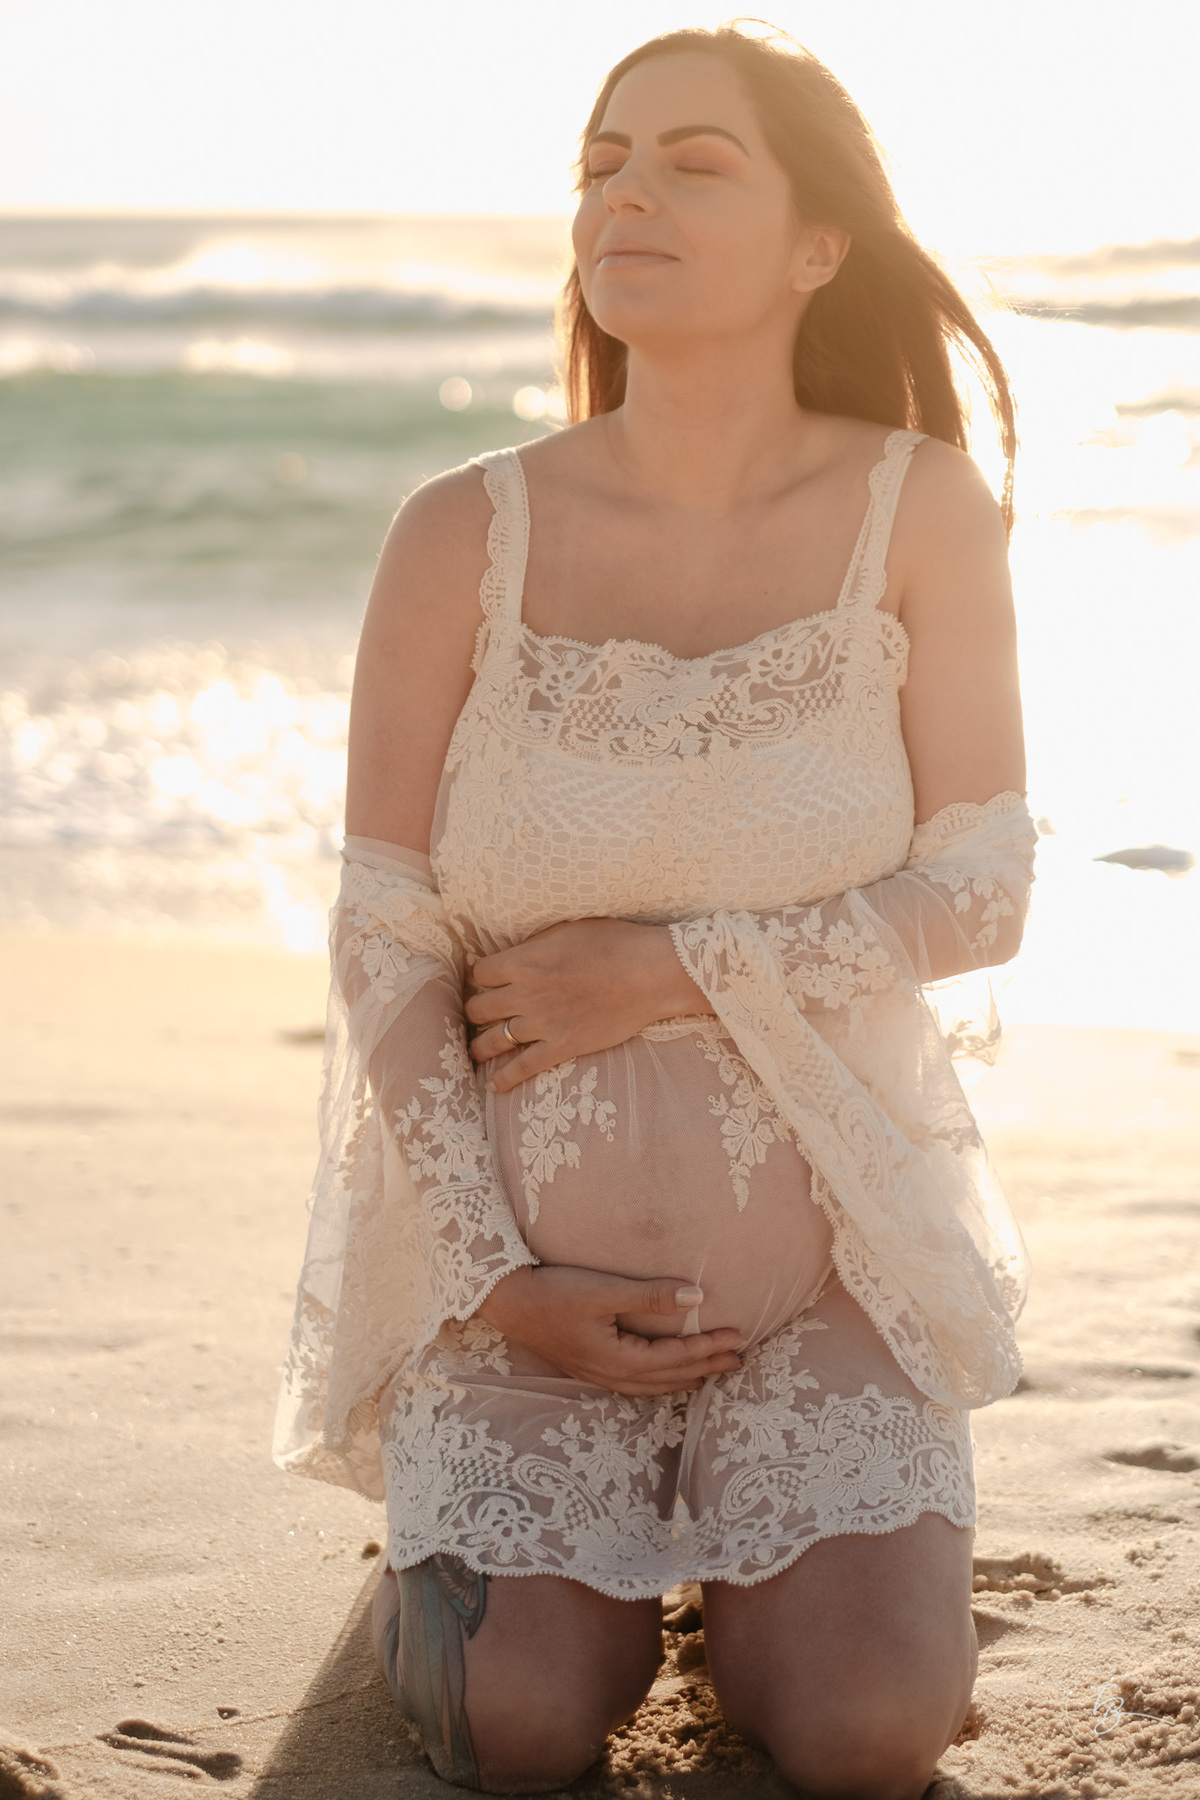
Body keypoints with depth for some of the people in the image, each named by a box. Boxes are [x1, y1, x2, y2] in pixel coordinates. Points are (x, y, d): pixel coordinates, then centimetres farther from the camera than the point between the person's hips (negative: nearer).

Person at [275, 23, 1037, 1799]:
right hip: (523, 1269, 0)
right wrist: (494, 1286, -11)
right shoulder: (462, 536, -7)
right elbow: (380, 943, -5)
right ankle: (483, 1524, 17)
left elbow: (978, 900, -7)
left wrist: (670, 969, -16)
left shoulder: (920, 512, -7)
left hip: (827, 1270, 0)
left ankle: (780, 1551, 17)